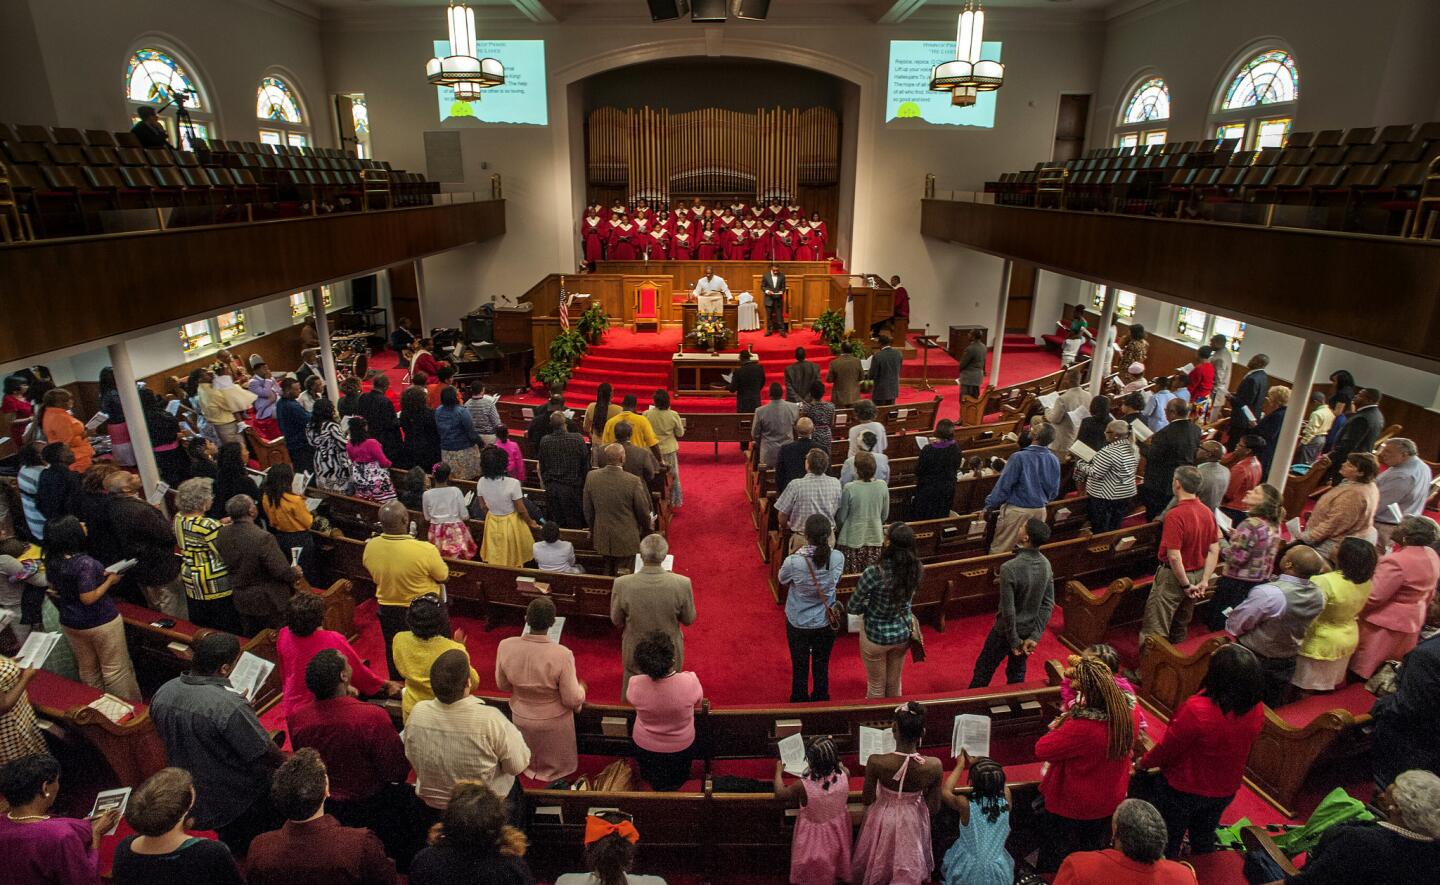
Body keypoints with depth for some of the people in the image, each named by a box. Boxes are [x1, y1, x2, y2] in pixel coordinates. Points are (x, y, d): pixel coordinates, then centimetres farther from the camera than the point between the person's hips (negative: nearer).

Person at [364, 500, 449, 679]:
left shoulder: (370, 547, -19)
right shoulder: (425, 550, -34)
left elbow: (374, 577, 0)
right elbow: (443, 577, -16)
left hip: (387, 610, 4)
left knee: (394, 652, 27)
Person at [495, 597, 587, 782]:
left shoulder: (506, 646, -25)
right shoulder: (562, 655, -35)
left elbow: (503, 685, -7)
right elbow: (572, 700, -23)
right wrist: (581, 689, -1)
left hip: (521, 718, 3)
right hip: (553, 722, -3)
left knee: (527, 760, 36)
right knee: (557, 762, 31)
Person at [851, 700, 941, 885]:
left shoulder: (876, 762, -30)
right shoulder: (934, 766, -27)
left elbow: (867, 800, -13)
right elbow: (934, 807, -10)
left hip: (883, 819, -1)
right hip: (914, 822, 1)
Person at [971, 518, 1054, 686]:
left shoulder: (1009, 568, -31)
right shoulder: (1046, 564, -10)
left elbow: (1008, 610, -26)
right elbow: (1048, 604, -5)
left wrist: (1014, 641, -13)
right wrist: (1035, 636, -4)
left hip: (1007, 630, -5)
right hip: (1029, 630, 5)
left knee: (984, 669, 16)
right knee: (1017, 673, 23)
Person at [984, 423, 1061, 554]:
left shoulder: (1019, 457, -22)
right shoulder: (1054, 460, -6)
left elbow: (1003, 485, -17)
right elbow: (1054, 491, 6)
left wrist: (989, 505, -5)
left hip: (1017, 510, -5)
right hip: (1040, 510, 5)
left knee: (1000, 549, 7)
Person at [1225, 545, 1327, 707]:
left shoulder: (1268, 593, -34)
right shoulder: (1319, 595, -12)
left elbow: (1235, 625, -20)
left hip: (1254, 662, -5)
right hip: (1287, 663, 6)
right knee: (1270, 709, 23)